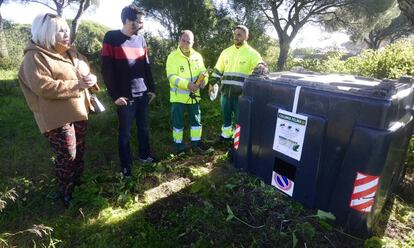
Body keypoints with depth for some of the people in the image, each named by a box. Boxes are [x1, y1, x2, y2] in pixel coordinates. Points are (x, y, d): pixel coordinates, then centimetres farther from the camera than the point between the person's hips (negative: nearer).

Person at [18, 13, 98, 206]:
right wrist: (77, 85, -24)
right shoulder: (35, 57, -13)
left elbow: (87, 70, 19)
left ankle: (78, 184, 38)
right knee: (67, 156, -1)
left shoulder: (71, 52, 12)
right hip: (57, 117, -8)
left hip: (78, 112, 8)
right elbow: (44, 87, -24)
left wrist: (90, 78, -6)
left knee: (79, 151, 18)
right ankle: (65, 194, 21)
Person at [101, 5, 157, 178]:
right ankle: (126, 165, 20)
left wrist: (151, 88, 12)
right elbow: (107, 70, -10)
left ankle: (144, 155, 34)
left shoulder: (141, 39, 9)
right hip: (125, 97, -5)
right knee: (125, 132, 6)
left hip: (143, 94, 5)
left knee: (143, 128, 16)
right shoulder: (111, 38, -7)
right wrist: (115, 95, -14)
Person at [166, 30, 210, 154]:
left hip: (193, 96, 4)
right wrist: (187, 84, -32)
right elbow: (172, 77, -20)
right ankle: (179, 144, 22)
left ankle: (196, 143, 27)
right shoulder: (173, 56, -10)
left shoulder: (197, 56, 4)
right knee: (178, 122, 6)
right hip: (178, 97, -4)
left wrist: (204, 80, -18)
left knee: (196, 120, 12)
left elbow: (203, 71, 7)